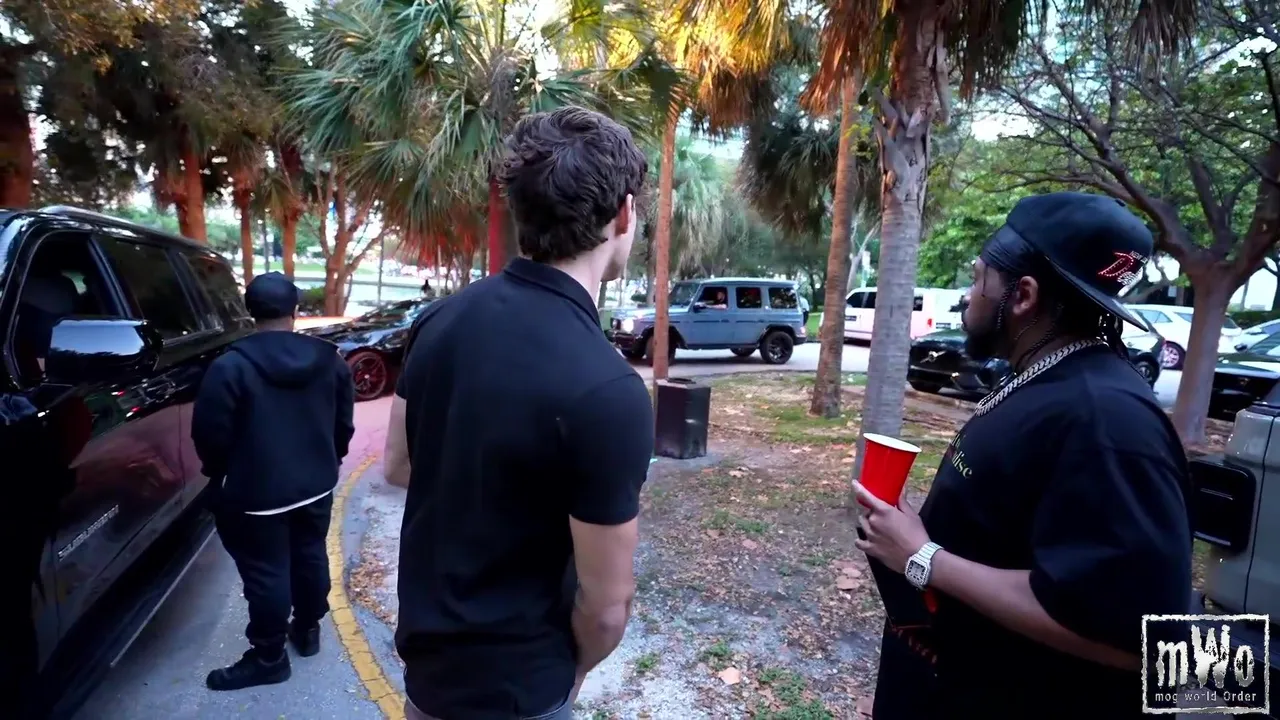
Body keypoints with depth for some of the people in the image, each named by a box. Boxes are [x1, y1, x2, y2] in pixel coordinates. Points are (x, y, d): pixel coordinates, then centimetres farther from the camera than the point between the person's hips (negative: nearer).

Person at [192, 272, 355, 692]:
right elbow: (344, 424, 6)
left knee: (267, 572, 7)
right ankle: (308, 629, 37)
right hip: (317, 484, 5)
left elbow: (211, 435, -12)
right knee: (310, 556, 20)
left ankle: (269, 657, 21)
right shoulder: (329, 360, -2)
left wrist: (219, 475, 8)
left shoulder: (231, 367, -17)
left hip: (257, 492, -5)